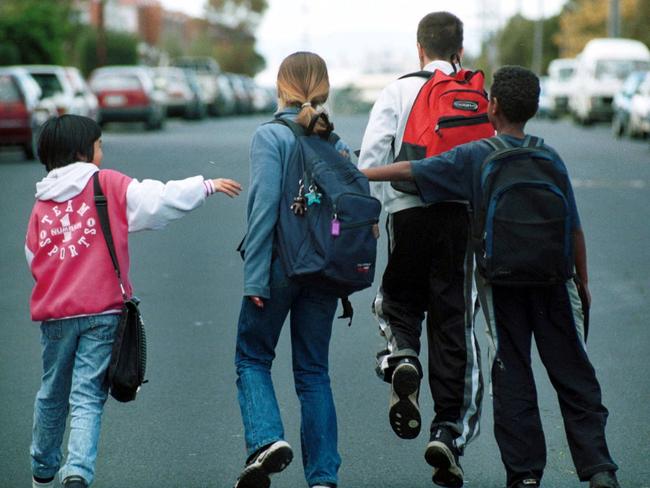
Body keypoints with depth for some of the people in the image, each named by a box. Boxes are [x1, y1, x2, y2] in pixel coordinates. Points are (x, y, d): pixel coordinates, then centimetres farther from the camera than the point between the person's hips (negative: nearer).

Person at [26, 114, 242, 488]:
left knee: (52, 393, 20)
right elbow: (160, 199, -9)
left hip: (54, 313, 4)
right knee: (87, 397, -3)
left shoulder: (42, 204, 9)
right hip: (102, 310, -4)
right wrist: (208, 186, 1)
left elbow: (33, 257, 12)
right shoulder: (108, 184, -2)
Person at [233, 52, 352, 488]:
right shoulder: (339, 143, 5)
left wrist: (255, 277, -12)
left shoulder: (271, 136, -8)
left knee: (252, 358, 12)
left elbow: (265, 206, -14)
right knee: (314, 370, 11)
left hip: (280, 266, -4)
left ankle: (266, 439, -12)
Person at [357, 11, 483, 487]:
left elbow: (372, 157, -5)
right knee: (454, 321, 6)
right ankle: (449, 432, 0)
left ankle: (402, 360, -12)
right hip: (463, 214, 1)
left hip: (409, 211, -1)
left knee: (399, 301, 21)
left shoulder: (399, 91, 3)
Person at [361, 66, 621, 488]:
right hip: (553, 279, 1)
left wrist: (359, 174, 9)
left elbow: (410, 171, -4)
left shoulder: (474, 157, -6)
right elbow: (573, 227, 1)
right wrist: (583, 281, 12)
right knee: (574, 375, 5)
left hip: (501, 280, -1)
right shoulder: (549, 157, -1)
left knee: (513, 377, 7)